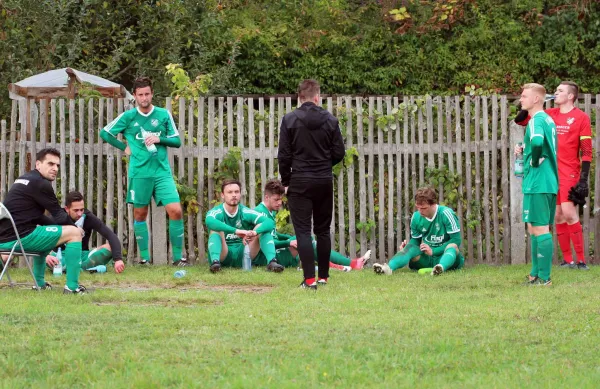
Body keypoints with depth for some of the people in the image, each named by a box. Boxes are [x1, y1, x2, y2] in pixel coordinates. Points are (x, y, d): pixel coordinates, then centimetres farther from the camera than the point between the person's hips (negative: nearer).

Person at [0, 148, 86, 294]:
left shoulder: (24, 179, 19)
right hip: (19, 238, -10)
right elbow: (59, 217, -4)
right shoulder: (40, 183, -10)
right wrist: (73, 226, 16)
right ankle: (72, 286, -3)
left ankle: (39, 283, 37)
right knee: (74, 233, -2)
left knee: (45, 233, 38)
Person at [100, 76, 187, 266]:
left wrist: (159, 139, -10)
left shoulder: (164, 115, 6)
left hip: (162, 171, 0)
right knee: (140, 214, 4)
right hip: (139, 172, 0)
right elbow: (105, 133, 11)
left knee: (176, 210, -11)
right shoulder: (128, 117, 3)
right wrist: (124, 147, 4)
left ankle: (178, 257, -5)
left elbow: (177, 141, 7)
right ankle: (144, 258, 13)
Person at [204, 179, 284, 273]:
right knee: (216, 229, -26)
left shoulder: (245, 212, 0)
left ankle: (272, 262, -33)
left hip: (242, 256, 3)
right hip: (223, 256, -3)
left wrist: (255, 232, -37)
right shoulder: (216, 212, -7)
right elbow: (209, 222, -33)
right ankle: (215, 261, -50)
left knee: (262, 227, -11)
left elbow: (270, 223, -15)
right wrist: (236, 231, -43)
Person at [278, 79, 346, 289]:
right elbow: (339, 152, 3)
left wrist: (285, 181, 6)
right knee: (323, 230, 13)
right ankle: (323, 276, 17)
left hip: (300, 181, -3)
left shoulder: (290, 120, -6)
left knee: (303, 230, -3)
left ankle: (309, 278, -12)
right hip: (324, 181, 3)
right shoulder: (330, 120, 0)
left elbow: (284, 155, -7)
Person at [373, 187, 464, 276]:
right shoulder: (416, 217, 2)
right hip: (427, 258, 4)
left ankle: (441, 267, -71)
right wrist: (407, 247, -11)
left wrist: (433, 251, -18)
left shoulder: (446, 214, -14)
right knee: (411, 247, -22)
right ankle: (388, 268, -53)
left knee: (452, 246, -35)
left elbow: (456, 240, -15)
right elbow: (415, 241, 13)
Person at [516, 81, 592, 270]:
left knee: (569, 214, -14)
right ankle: (567, 260, 10)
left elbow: (586, 151, -6)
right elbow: (520, 120, 16)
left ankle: (581, 260, -8)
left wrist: (583, 179, -13)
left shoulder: (581, 117, -3)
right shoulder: (549, 115, 12)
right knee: (558, 217, 5)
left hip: (569, 173, -5)